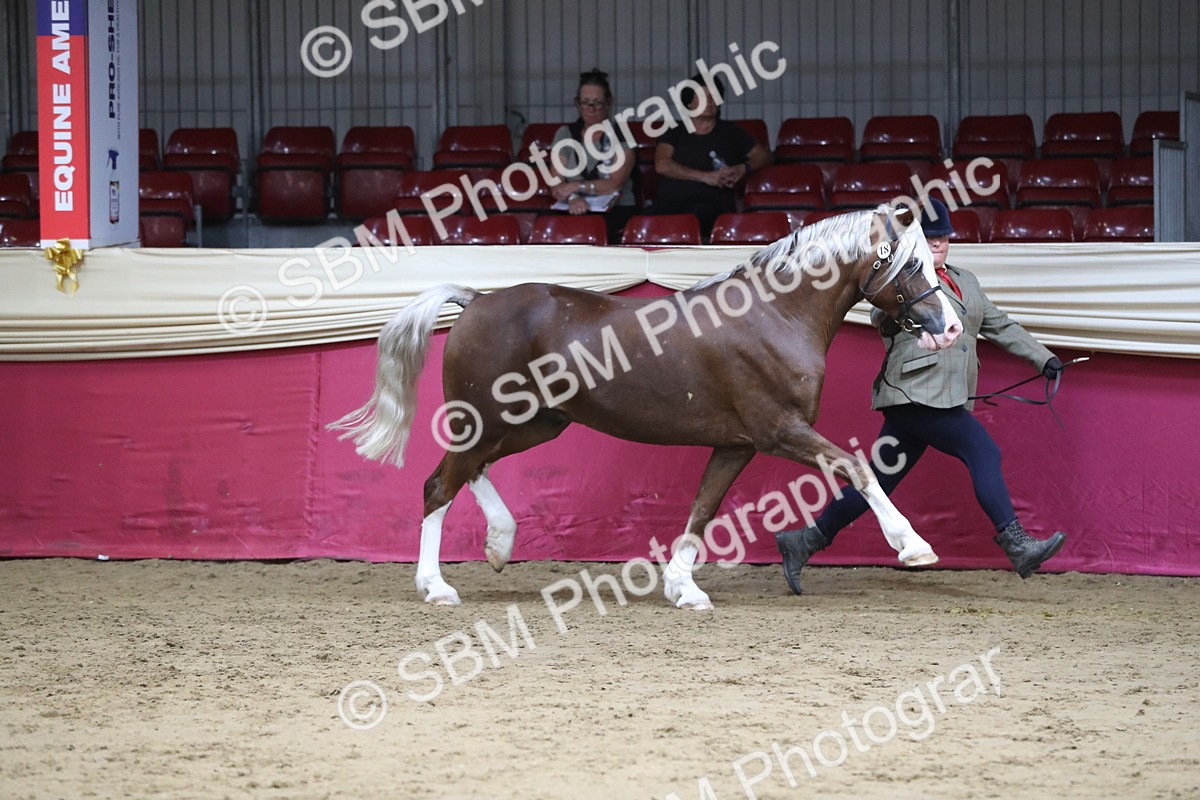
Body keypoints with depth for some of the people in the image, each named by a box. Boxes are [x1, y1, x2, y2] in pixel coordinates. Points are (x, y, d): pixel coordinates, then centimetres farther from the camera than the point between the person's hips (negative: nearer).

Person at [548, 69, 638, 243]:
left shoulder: (621, 137, 4)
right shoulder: (565, 134, 12)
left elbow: (615, 184, -9)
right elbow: (556, 186, 1)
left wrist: (576, 186, -17)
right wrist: (572, 198, -21)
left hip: (617, 211, -2)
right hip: (574, 212, 2)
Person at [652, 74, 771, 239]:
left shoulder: (729, 132, 22)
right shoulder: (675, 133, 20)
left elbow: (763, 156, 24)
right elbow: (662, 165, 3)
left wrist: (743, 169, 0)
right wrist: (705, 177, -7)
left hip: (713, 206, 0)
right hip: (670, 204, 0)